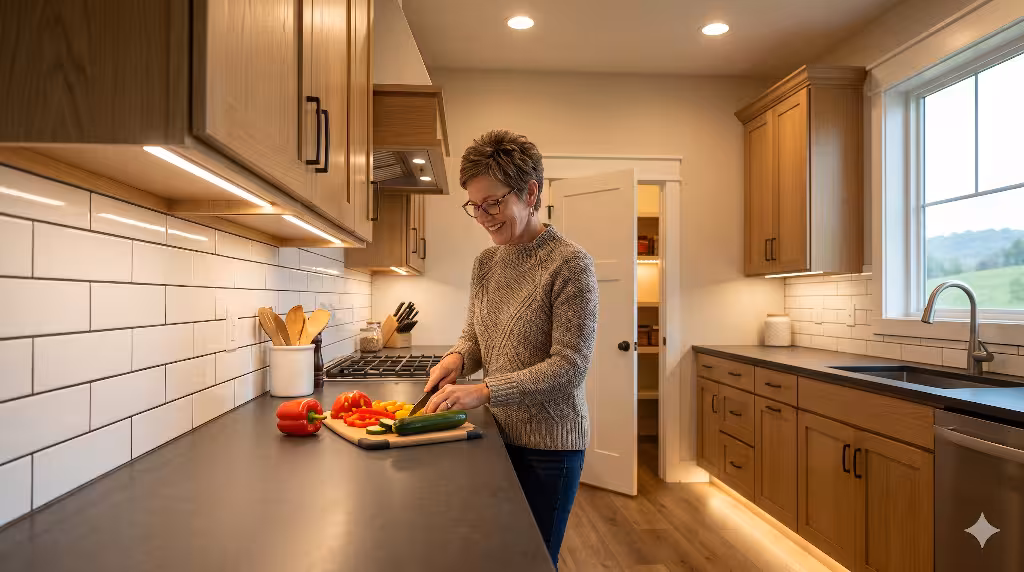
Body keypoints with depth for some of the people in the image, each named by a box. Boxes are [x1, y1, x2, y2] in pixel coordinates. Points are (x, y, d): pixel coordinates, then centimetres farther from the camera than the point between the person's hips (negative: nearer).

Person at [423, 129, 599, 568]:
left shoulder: (569, 263, -17)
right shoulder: (486, 262, 3)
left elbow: (570, 366, -21)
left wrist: (484, 391, -26)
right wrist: (457, 357, -8)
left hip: (550, 443, -5)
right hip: (500, 433, 6)